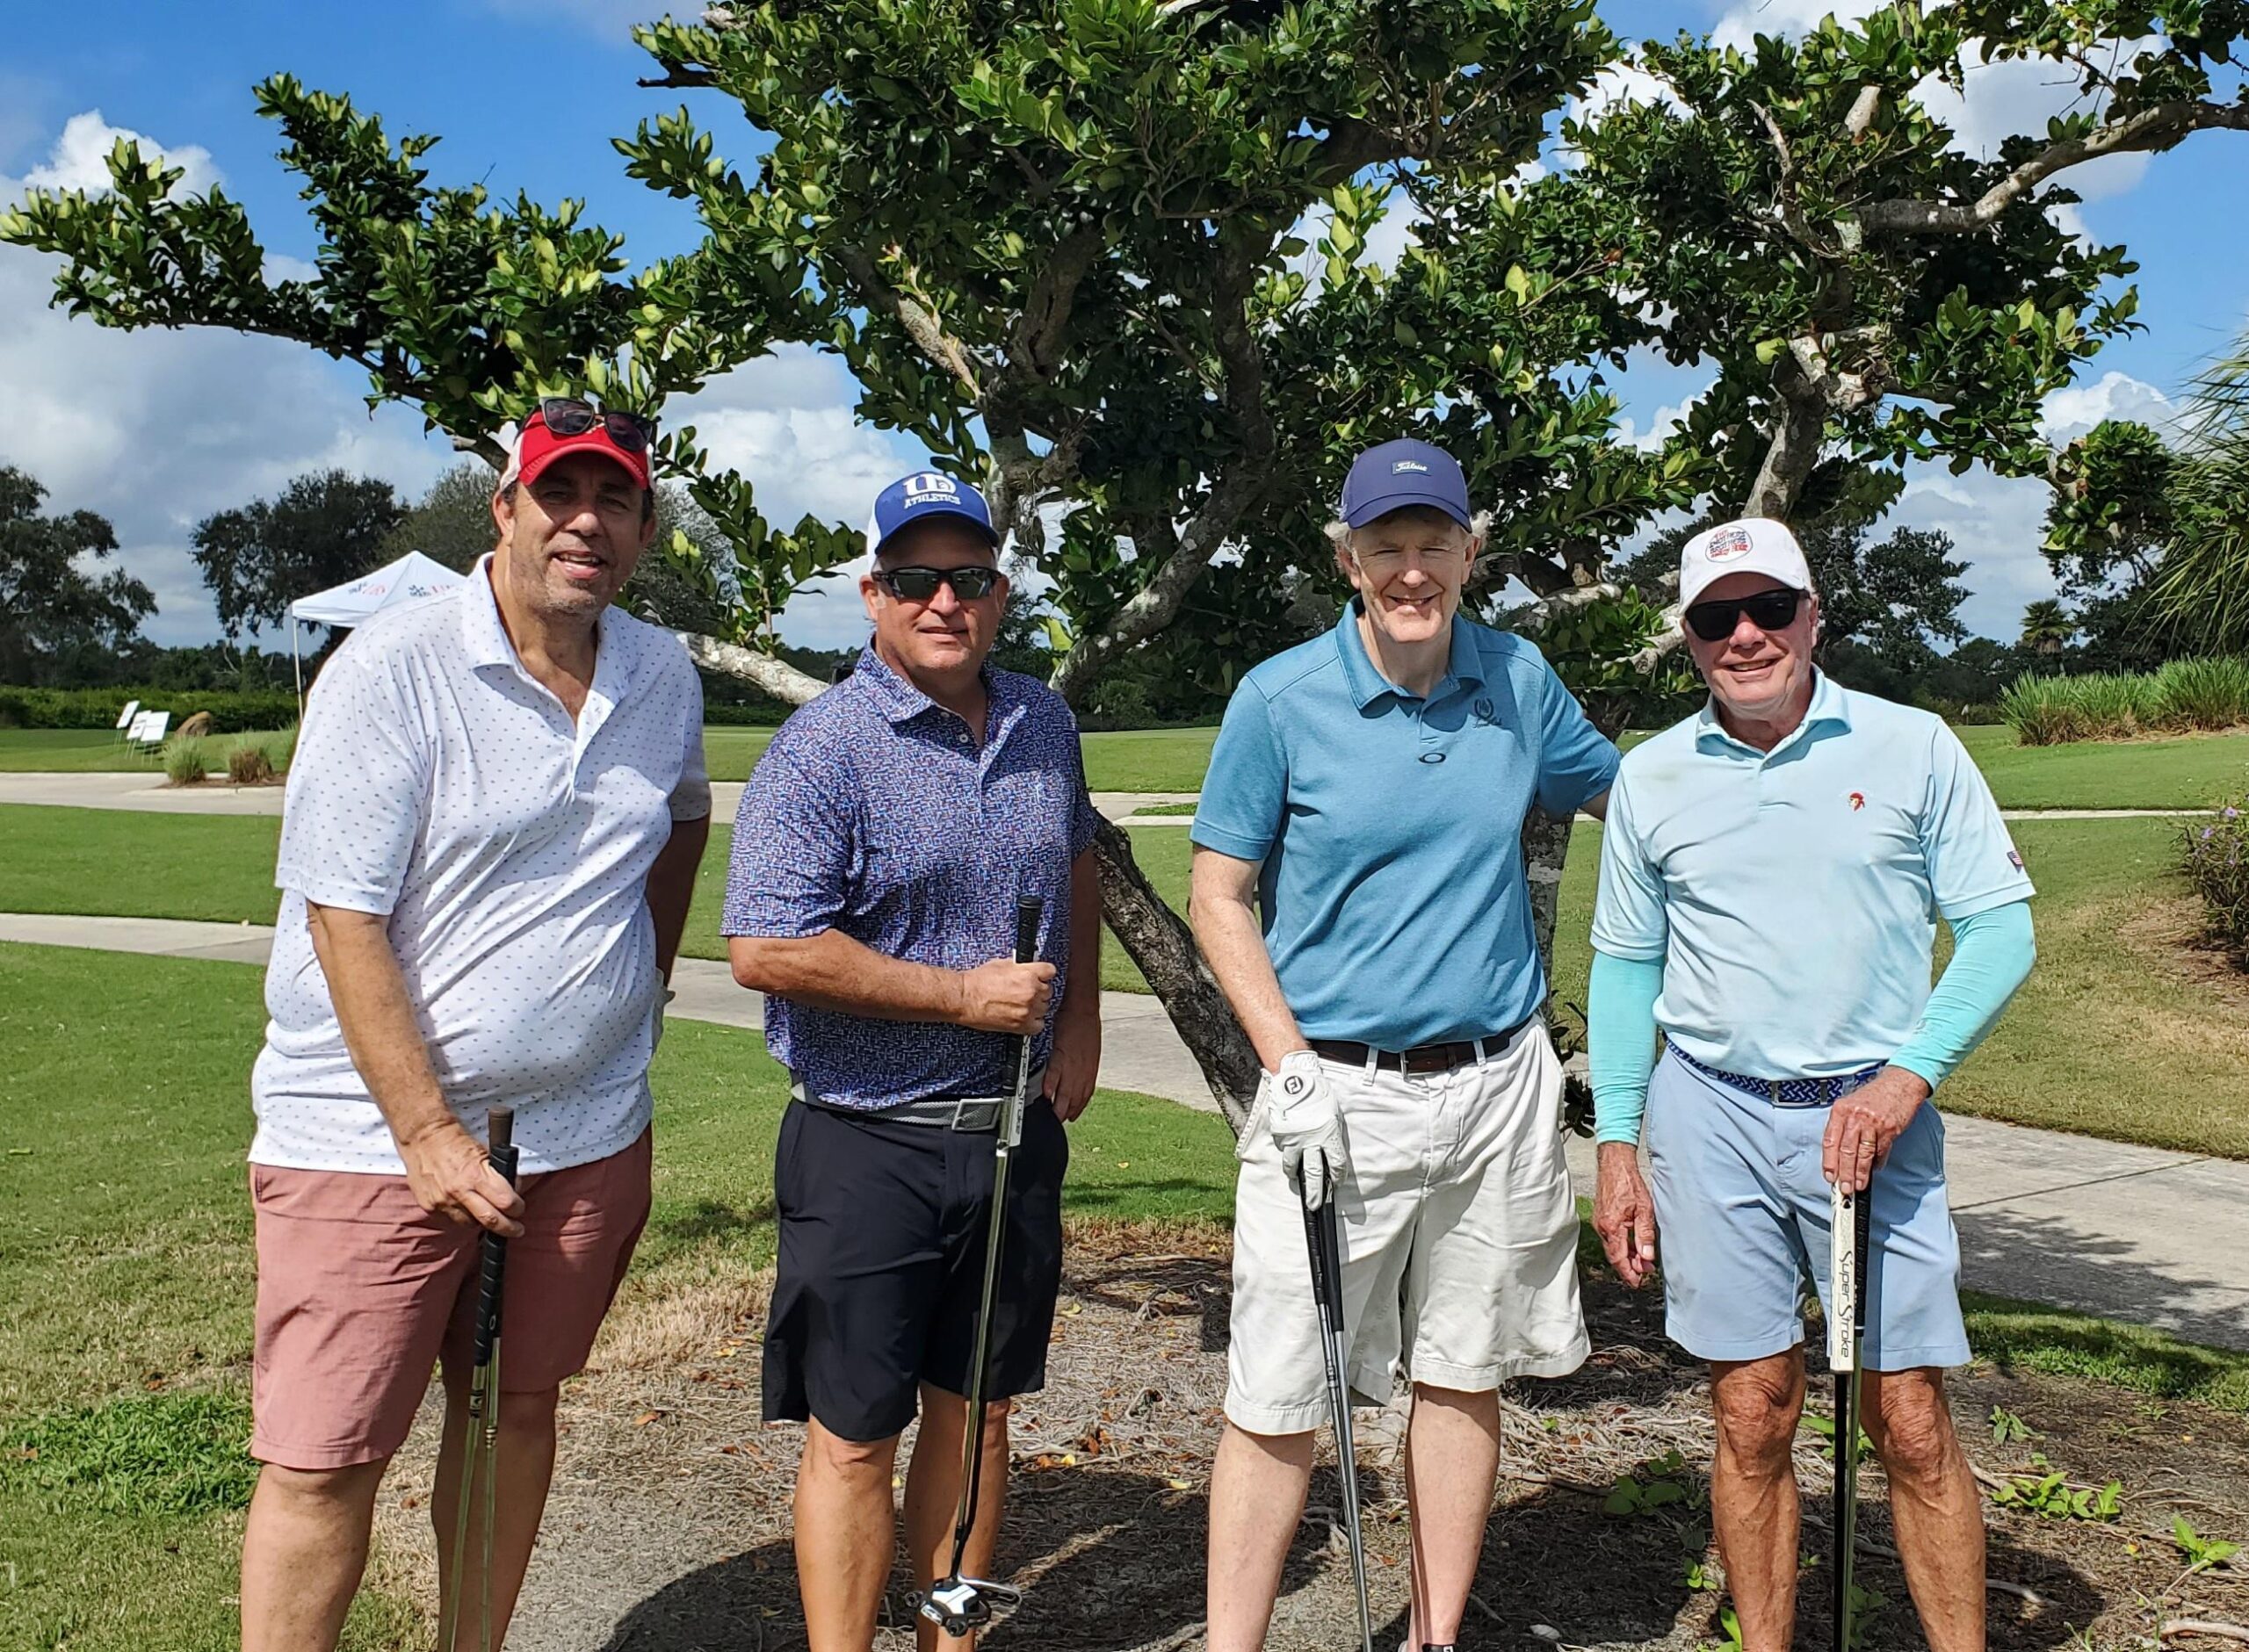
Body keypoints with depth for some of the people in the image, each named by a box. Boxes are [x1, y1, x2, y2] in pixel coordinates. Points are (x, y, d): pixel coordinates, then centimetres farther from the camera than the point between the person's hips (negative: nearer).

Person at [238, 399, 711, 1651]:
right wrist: (427, 1135, -17)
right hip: (376, 1133, -4)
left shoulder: (667, 680, 4)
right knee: (326, 1461, -2)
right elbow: (343, 919, -14)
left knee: (519, 1410, 16)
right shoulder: (389, 673, -12)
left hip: (588, 1128, 5)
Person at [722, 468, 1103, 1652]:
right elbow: (765, 949, -21)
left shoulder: (1043, 724, 6)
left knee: (975, 1405, 17)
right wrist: (964, 993, -18)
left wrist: (1081, 1019, 11)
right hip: (869, 1146, -6)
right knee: (854, 1435, 4)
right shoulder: (821, 750, -14)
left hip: (1017, 1130, 6)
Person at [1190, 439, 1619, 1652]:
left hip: (1498, 1087, 4)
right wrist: (1291, 1071, -12)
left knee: (1463, 1377, 14)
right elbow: (1218, 896, -4)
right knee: (1279, 1397, 0)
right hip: (1336, 1091, -3)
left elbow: (1620, 792, 22)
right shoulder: (1278, 699, -6)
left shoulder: (1521, 682, 4)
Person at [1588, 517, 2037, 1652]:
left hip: (1872, 1111, -1)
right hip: (1711, 1114, 1)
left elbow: (2001, 927, 0)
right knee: (1752, 1420, 7)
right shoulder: (1652, 775, 6)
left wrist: (1905, 1077, -12)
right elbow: (1623, 965, 10)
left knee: (1910, 1424, 1)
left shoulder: (1913, 747, 1)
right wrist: (1616, 1146, 6)